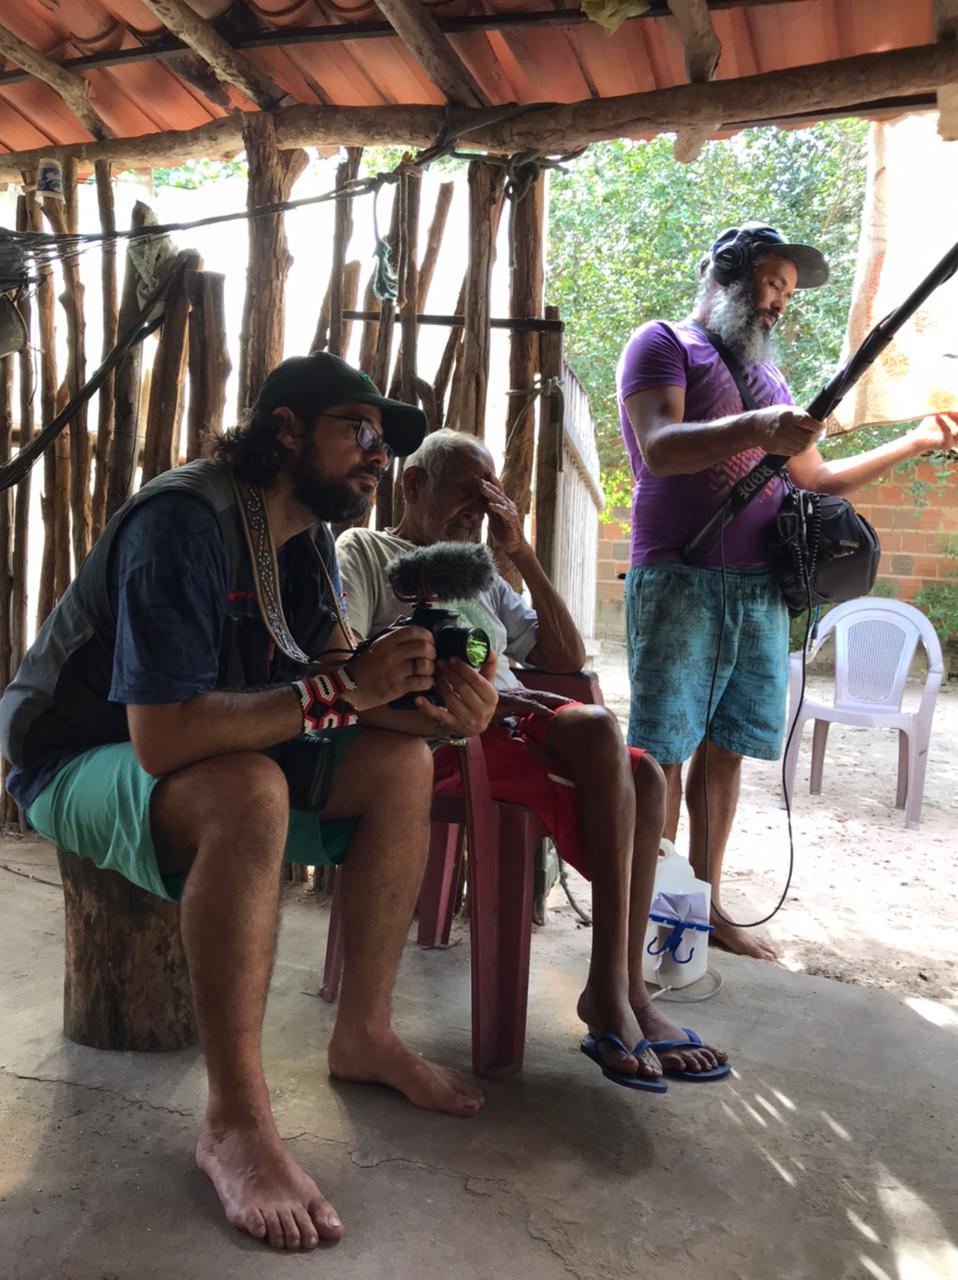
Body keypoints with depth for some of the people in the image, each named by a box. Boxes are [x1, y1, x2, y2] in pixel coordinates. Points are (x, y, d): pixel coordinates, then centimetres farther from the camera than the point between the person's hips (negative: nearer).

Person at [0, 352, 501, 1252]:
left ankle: (363, 1036, 1)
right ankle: (235, 1123, -26)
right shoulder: (185, 522, -26)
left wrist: (438, 704, -21)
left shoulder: (308, 537, 2)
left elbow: (331, 690, -2)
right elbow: (162, 737, -35)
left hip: (219, 754, 8)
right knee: (249, 792, -38)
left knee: (401, 764, -7)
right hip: (80, 763, -8)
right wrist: (341, 688, -31)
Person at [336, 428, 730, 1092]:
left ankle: (619, 991, -21)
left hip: (513, 728, 7)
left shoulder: (483, 578, 32)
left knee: (642, 773, -21)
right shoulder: (364, 551, 12)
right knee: (598, 728, -31)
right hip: (440, 740, -7)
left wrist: (524, 553, 15)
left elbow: (568, 659, 23)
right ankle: (619, 993, -28)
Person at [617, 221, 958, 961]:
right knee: (664, 750, -4)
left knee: (727, 748, 8)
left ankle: (705, 900, 17)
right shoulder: (665, 345, 3)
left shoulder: (765, 374, 25)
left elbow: (816, 480, 27)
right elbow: (660, 449, -15)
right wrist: (756, 430, -29)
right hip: (679, 581, -6)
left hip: (760, 590, 7)